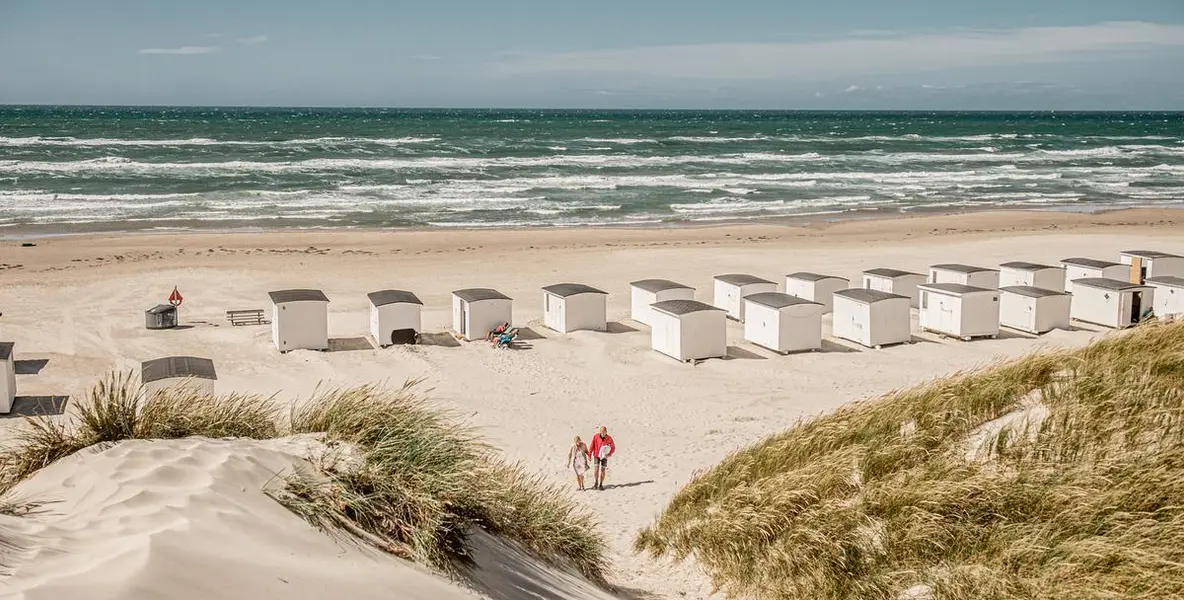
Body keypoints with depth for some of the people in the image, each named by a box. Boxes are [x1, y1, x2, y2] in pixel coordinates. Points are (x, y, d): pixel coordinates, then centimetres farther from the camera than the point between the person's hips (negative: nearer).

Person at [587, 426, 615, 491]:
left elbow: (613, 447, -3)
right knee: (596, 469, -8)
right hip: (596, 455, -1)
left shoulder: (609, 438, -13)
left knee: (603, 470, 0)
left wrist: (609, 454, -18)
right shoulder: (596, 437, -14)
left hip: (604, 456, 1)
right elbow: (592, 446, -9)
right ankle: (595, 483, 10)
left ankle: (600, 485, 11)